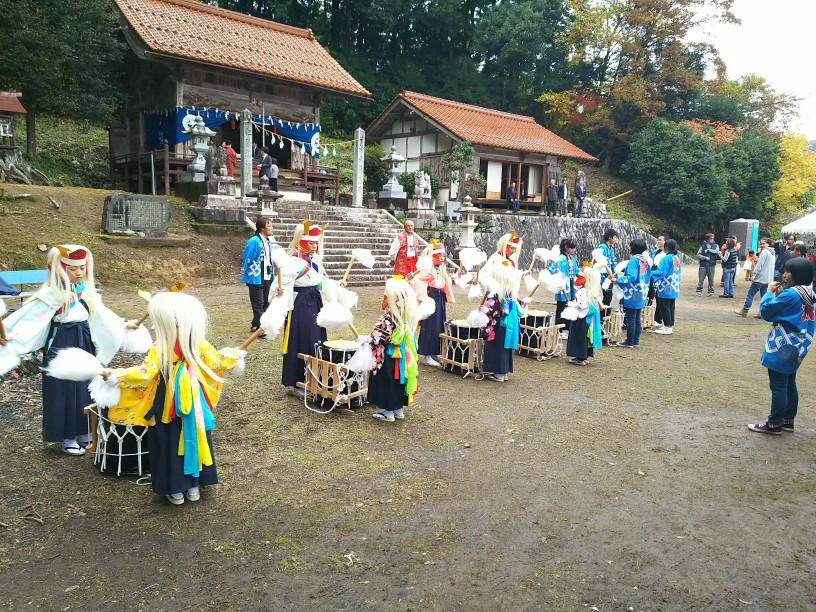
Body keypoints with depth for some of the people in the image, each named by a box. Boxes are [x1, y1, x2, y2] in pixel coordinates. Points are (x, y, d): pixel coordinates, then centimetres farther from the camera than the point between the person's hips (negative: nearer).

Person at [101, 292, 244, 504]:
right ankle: (193, 487, 28)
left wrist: (115, 375, -15)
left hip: (168, 408, -3)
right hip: (195, 405, 3)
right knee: (194, 440, 17)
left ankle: (175, 490, 21)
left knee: (169, 444, 12)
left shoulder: (159, 349, -19)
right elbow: (216, 363, 1)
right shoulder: (199, 344, -7)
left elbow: (144, 374, -23)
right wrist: (233, 356, 20)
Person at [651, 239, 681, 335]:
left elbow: (661, 273, -21)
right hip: (674, 288, 8)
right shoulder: (677, 258, 8)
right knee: (671, 308, 14)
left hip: (666, 288, -8)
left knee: (665, 308, 0)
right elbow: (678, 272, 16)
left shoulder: (666, 258, -18)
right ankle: (670, 326, 20)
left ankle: (667, 328, 3)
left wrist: (650, 274, -8)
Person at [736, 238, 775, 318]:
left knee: (750, 293, -3)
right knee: (764, 295, 8)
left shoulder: (764, 252, -11)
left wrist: (754, 274, -15)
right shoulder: (773, 253, 17)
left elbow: (759, 264, -17)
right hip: (768, 278, 9)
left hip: (761, 277, -9)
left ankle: (744, 310, -1)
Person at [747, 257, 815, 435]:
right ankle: (788, 421, 25)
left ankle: (774, 423, 5)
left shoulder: (790, 294, -21)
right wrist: (779, 295, 5)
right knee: (789, 385, 16)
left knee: (778, 387, -2)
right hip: (797, 349, 9)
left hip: (782, 349, -9)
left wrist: (770, 292, -3)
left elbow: (766, 312, -15)